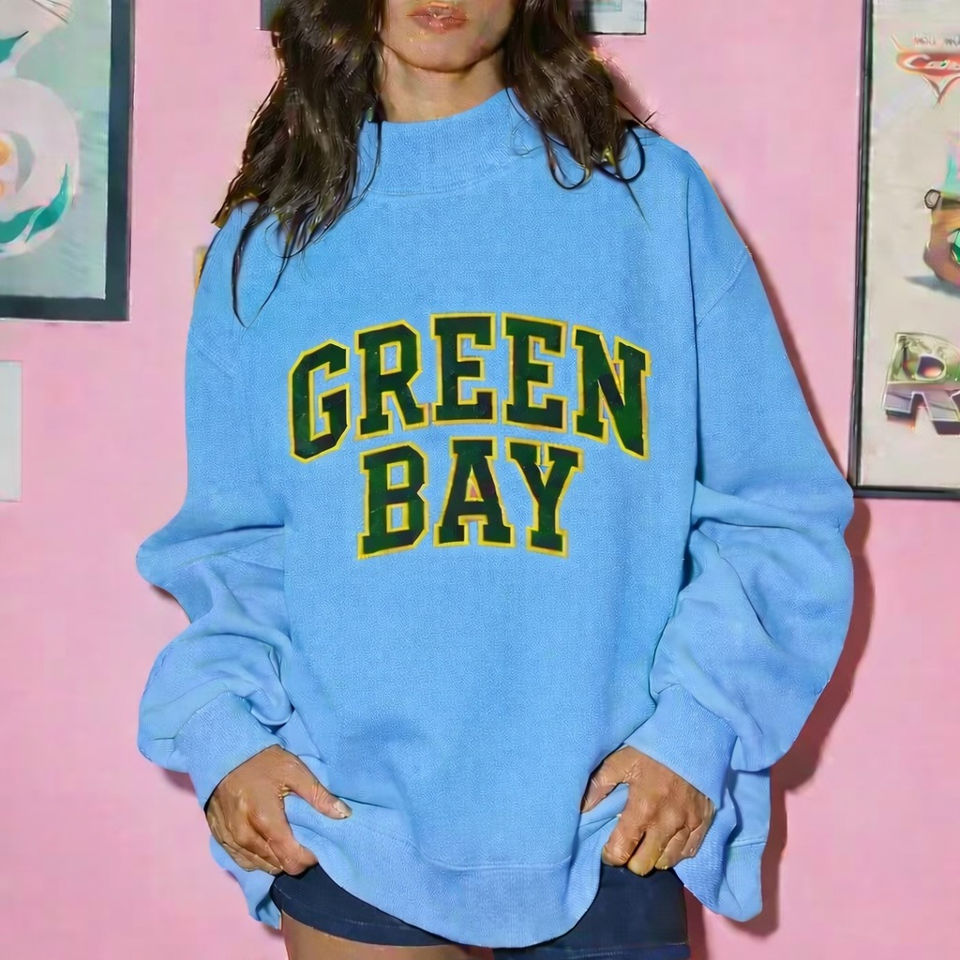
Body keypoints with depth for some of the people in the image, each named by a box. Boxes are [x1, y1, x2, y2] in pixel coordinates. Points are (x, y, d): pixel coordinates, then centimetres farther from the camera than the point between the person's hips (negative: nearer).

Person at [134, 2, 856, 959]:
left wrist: (697, 726, -10)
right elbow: (230, 540, 9)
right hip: (346, 824, 2)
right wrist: (221, 732, -6)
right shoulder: (269, 235, 6)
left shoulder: (655, 195, 0)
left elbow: (775, 511, 0)